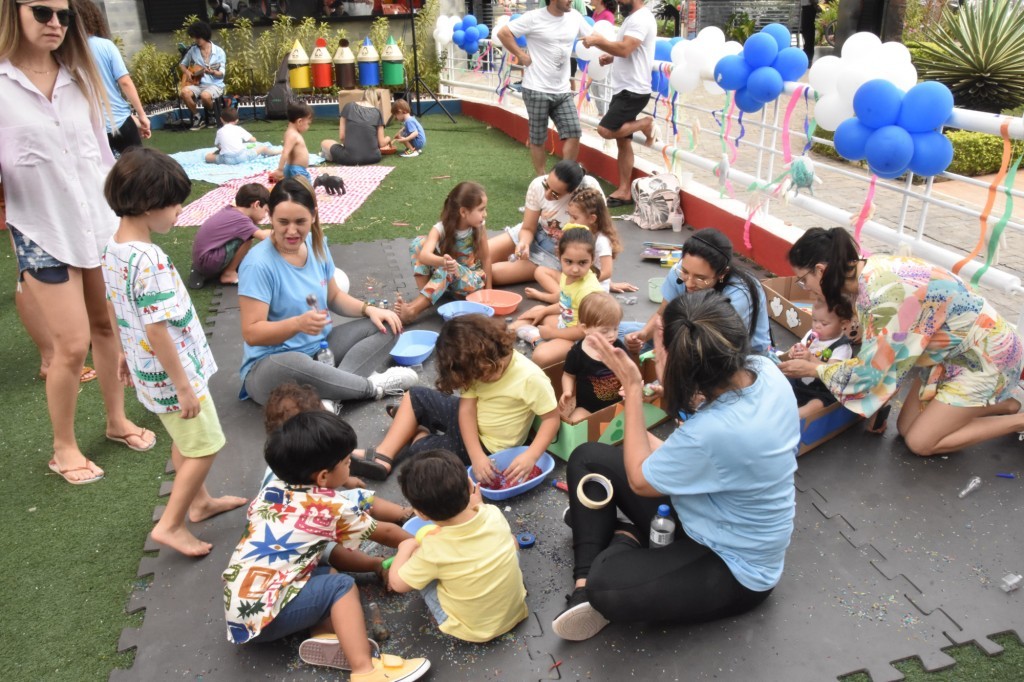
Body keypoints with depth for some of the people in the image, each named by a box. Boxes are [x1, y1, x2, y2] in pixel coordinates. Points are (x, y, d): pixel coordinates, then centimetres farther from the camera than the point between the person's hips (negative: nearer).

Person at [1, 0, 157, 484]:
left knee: (108, 326, 13)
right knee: (72, 344, -2)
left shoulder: (78, 75, 4)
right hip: (44, 232, -4)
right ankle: (63, 448, 19)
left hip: (99, 220, 4)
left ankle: (117, 421, 32)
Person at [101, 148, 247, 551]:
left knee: (184, 440, 26)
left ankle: (200, 501, 44)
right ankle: (170, 525, 17)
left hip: (146, 369, 10)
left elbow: (112, 306, 11)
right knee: (205, 447, 7)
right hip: (172, 374, -9)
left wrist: (125, 352, 24)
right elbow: (157, 329, -28)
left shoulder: (112, 247, -1)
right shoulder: (148, 260, -30)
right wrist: (184, 385, -21)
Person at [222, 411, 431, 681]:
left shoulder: (272, 487, 8)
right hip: (261, 616, -8)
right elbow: (383, 532, 6)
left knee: (327, 571, 9)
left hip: (238, 605, 8)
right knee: (342, 585, -10)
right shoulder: (331, 507, -11)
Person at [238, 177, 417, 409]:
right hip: (270, 365, -7)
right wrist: (298, 323, -37)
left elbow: (334, 297, 13)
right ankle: (373, 387, -16)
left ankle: (329, 396, -24)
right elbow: (252, 333, -21)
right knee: (296, 364, -42)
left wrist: (369, 309, -4)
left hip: (320, 348, 8)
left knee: (385, 324, -4)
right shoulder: (258, 264, -20)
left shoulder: (316, 245, 0)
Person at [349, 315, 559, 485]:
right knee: (416, 396, 0)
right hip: (467, 423, 7)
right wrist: (476, 456, -28)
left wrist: (530, 456, -35)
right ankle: (382, 456, -5)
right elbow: (467, 409, -16)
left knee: (418, 448, -12)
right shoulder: (478, 366, -12)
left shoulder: (530, 378, -30)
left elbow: (552, 418, -23)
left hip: (488, 445, -7)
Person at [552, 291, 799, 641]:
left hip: (736, 569, -8)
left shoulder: (714, 432, -40)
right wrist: (670, 374, -8)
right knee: (587, 458, 2)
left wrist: (633, 387, -18)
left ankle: (628, 540, 4)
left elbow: (639, 480, -20)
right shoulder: (765, 370, -16)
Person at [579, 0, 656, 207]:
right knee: (623, 141, 9)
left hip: (633, 91, -10)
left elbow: (624, 49, -28)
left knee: (606, 130, -19)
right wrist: (611, 58, 8)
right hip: (624, 89, 10)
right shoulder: (633, 18, 17)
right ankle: (624, 192, 12)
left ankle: (644, 124, 2)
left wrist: (597, 41, -19)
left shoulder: (641, 18, -15)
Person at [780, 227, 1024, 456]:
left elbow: (869, 370, -27)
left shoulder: (885, 293, -35)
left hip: (987, 355, -8)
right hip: (954, 350, 8)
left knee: (920, 442, -5)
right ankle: (1001, 398, 22)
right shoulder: (869, 271, -8)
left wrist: (813, 369, -14)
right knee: (907, 428, 9)